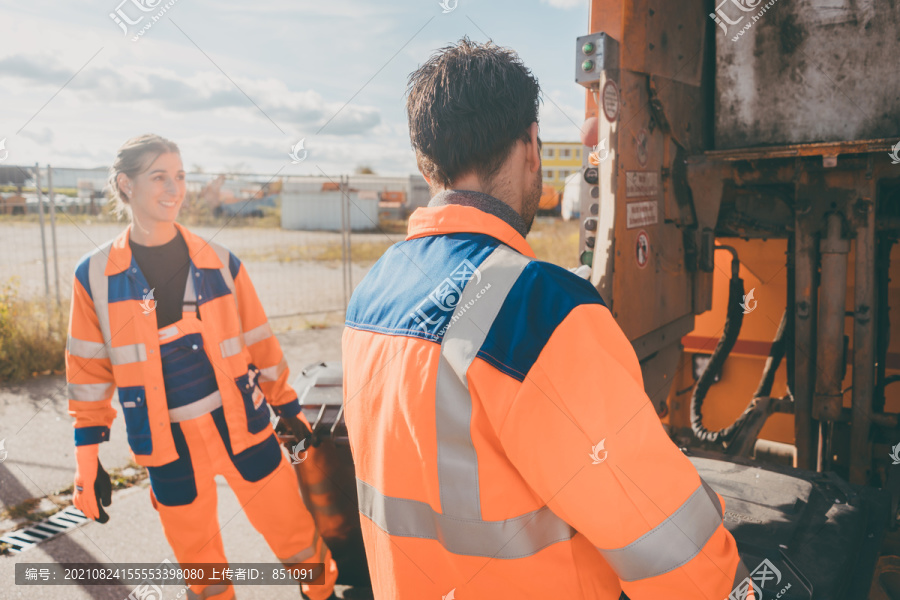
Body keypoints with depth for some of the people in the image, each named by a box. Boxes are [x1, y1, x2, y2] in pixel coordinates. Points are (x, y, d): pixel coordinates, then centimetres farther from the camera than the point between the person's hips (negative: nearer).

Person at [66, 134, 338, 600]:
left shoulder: (219, 262, -1)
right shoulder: (94, 276, -3)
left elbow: (257, 341, 7)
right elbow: (90, 370, 3)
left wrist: (288, 408, 11)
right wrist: (88, 458, 3)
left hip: (241, 424, 1)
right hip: (168, 443, 0)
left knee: (299, 543, 6)